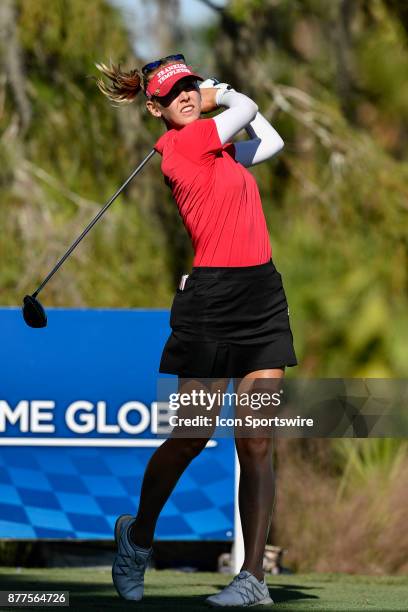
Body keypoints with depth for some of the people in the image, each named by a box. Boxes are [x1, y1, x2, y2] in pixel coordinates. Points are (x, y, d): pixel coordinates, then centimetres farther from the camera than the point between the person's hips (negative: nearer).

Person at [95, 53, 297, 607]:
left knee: (256, 444, -1)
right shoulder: (182, 142, -7)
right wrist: (223, 99, 19)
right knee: (191, 437, -1)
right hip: (213, 296, -7)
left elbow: (270, 140, 24)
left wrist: (219, 91, 24)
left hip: (263, 298, 7)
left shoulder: (214, 145, 16)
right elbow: (246, 109, -1)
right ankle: (138, 535, 25)